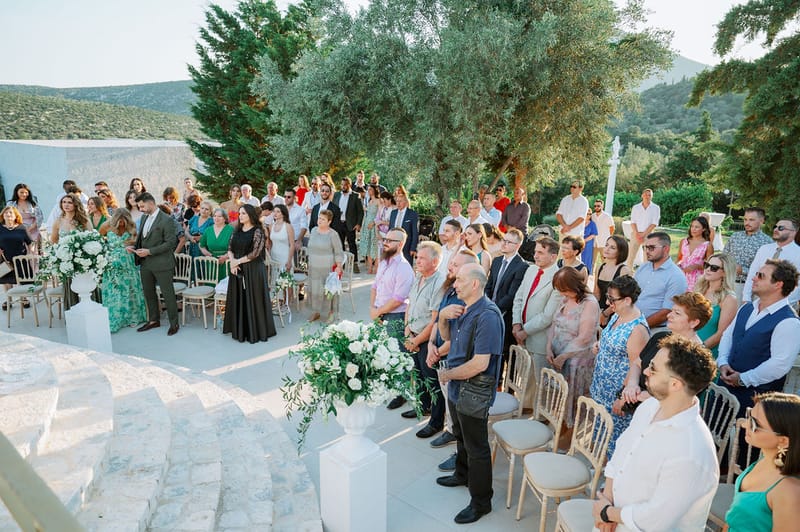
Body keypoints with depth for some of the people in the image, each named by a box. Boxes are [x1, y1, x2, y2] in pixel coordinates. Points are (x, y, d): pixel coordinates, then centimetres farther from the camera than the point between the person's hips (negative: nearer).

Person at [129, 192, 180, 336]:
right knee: (148, 293, 16)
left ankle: (174, 323, 13)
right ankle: (154, 320, 31)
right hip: (145, 263, 8)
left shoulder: (166, 220, -13)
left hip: (161, 264, -8)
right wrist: (134, 246, 0)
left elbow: (170, 242, -16)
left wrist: (149, 251, -20)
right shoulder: (144, 218, 11)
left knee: (168, 294, 1)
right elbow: (141, 237, 20)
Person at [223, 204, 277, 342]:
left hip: (253, 270, -6)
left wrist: (237, 261, -11)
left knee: (252, 299, 0)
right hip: (237, 270, 6)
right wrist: (232, 262, -9)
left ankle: (255, 331, 11)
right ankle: (240, 330, 21)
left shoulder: (258, 231, -9)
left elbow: (255, 253, -15)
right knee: (238, 299, 9)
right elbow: (230, 248, 9)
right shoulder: (237, 230, 10)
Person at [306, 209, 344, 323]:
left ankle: (331, 313, 16)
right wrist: (309, 261, 18)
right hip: (314, 267, 5)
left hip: (328, 268, -5)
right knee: (315, 289, 10)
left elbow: (339, 253, -9)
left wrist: (338, 267, -15)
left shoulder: (332, 234, -11)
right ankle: (315, 312, 24)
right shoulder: (314, 230, 6)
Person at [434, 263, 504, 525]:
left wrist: (447, 374, -16)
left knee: (476, 448, 8)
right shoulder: (463, 309, 1)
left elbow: (480, 364, -31)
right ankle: (462, 475, 52)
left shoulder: (487, 316, -28)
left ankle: (481, 502, 26)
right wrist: (442, 316, -7)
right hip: (457, 387, 9)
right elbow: (446, 336, 15)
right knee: (461, 436, 29)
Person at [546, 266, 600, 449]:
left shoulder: (590, 304, -18)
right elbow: (554, 324, 9)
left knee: (572, 397, 6)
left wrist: (563, 357, -15)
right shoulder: (565, 299, 5)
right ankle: (561, 430, 32)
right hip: (558, 358, 7)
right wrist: (549, 348, -3)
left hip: (577, 360, -6)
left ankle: (570, 435, 23)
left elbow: (584, 339, -20)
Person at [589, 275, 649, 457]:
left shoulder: (638, 328, -24)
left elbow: (636, 364, -27)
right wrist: (600, 346, 2)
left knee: (615, 437, 6)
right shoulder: (617, 315, 3)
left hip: (618, 393, -9)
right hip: (603, 388, 9)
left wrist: (623, 396, -31)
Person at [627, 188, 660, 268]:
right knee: (631, 256, -3)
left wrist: (643, 234, -13)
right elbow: (633, 222, 3)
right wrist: (637, 234, -11)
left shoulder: (656, 208, 3)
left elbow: (654, 223, -5)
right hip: (636, 234, 2)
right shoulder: (635, 207, 9)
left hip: (648, 234, -1)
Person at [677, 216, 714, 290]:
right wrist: (678, 265, -3)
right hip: (681, 276, 3)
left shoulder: (708, 245, -2)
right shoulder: (683, 242, 7)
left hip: (696, 278, -2)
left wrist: (696, 266, -14)